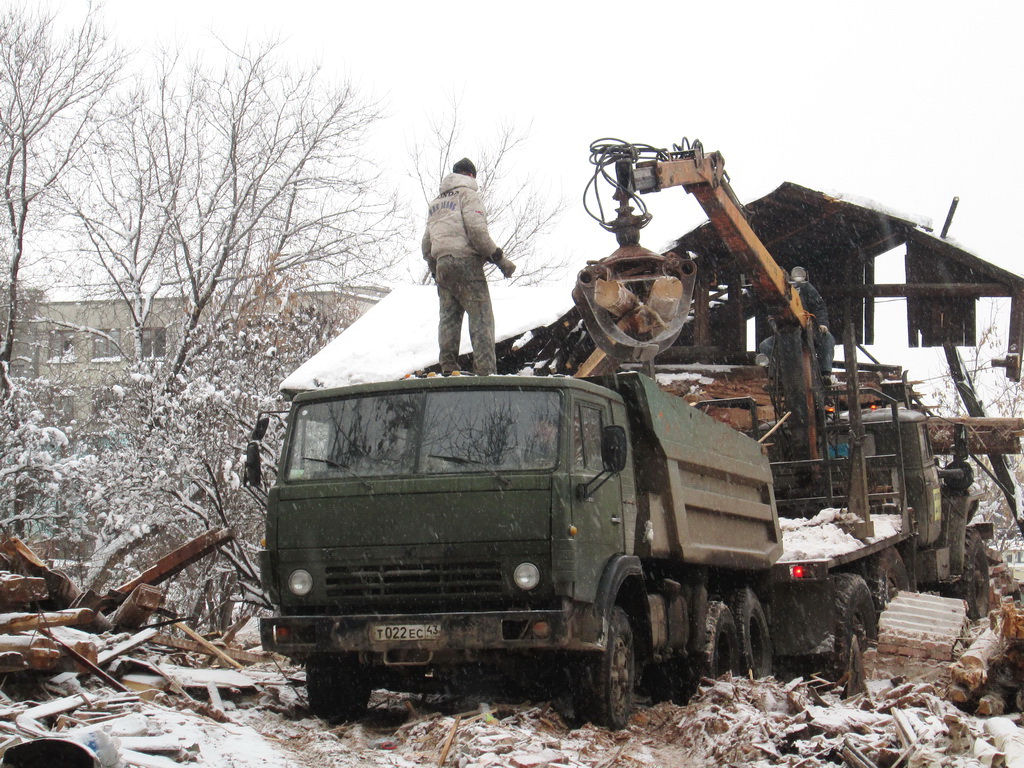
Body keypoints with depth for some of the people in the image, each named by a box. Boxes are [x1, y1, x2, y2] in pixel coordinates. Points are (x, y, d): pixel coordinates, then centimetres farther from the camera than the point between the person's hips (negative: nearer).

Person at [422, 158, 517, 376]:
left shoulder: (435, 203, 25)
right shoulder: (467, 194, 2)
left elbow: (427, 243, 23)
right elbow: (476, 229, -12)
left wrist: (434, 269, 29)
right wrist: (500, 259, -8)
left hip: (441, 263, 7)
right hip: (465, 260, -7)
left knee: (449, 316, 6)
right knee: (481, 317, -9)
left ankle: (448, 368, -4)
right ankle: (485, 370, -19)